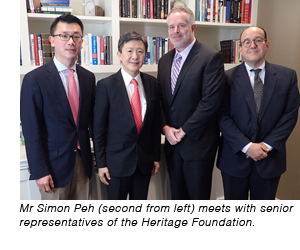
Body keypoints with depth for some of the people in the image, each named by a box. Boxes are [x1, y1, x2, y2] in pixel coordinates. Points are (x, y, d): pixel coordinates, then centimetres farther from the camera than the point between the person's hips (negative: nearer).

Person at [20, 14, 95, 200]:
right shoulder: (34, 79, -11)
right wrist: (39, 172, -11)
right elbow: (31, 130, -10)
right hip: (54, 164, -4)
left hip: (84, 161, 4)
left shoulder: (88, 77, 4)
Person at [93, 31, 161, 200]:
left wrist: (156, 156, 7)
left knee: (140, 200, 17)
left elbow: (156, 123, 6)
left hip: (145, 159, 4)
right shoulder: (106, 86, -9)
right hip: (117, 160, -3)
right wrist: (101, 163, -6)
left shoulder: (152, 83, 2)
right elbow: (99, 127, -6)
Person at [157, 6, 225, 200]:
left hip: (198, 142, -6)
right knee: (178, 195, 18)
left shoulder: (211, 57, -11)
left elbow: (211, 101, -18)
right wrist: (165, 128, -5)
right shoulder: (165, 61, 10)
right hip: (172, 142, 6)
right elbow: (160, 100, 11)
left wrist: (184, 131, -15)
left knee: (198, 196, 10)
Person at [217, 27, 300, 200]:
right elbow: (223, 117, -9)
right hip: (235, 157, -1)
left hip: (270, 158, 2)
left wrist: (268, 145, -11)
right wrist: (247, 146, -16)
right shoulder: (228, 78, -4)